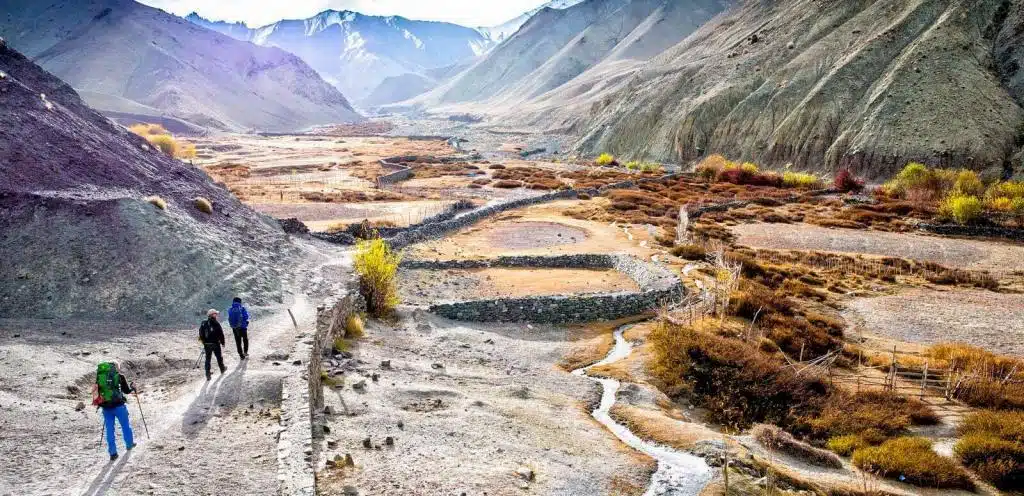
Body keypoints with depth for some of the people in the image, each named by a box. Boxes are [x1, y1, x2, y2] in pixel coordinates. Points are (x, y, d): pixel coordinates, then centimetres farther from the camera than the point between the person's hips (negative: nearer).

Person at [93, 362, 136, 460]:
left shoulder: (99, 376, 5)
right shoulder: (119, 376, -5)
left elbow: (96, 391, 10)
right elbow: (127, 390, 3)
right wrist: (132, 387, 25)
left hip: (105, 407, 3)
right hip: (118, 405, -3)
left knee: (109, 429, 10)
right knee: (125, 425, 18)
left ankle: (113, 453, 10)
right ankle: (129, 444, 35)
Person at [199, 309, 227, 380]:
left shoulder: (203, 324, -2)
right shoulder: (216, 324, -15)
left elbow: (201, 334, 6)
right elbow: (221, 334, -12)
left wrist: (203, 342, 17)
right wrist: (222, 342, 1)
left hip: (206, 344, 3)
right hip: (215, 343, -3)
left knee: (208, 358, 8)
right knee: (219, 357, 17)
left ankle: (208, 374, 4)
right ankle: (222, 369, 36)